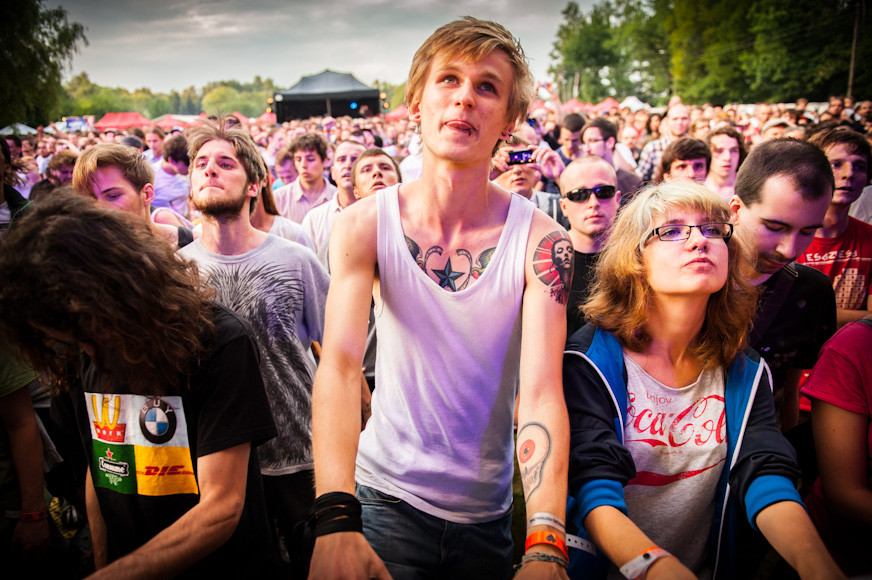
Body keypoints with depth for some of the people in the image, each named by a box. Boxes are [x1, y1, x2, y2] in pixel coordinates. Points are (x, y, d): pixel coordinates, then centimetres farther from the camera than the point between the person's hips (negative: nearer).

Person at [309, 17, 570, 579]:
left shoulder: (540, 240, -14)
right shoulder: (363, 223, -11)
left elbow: (542, 391, -20)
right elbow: (339, 363, -21)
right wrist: (336, 518, -34)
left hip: (487, 511, 1)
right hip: (385, 496, -1)